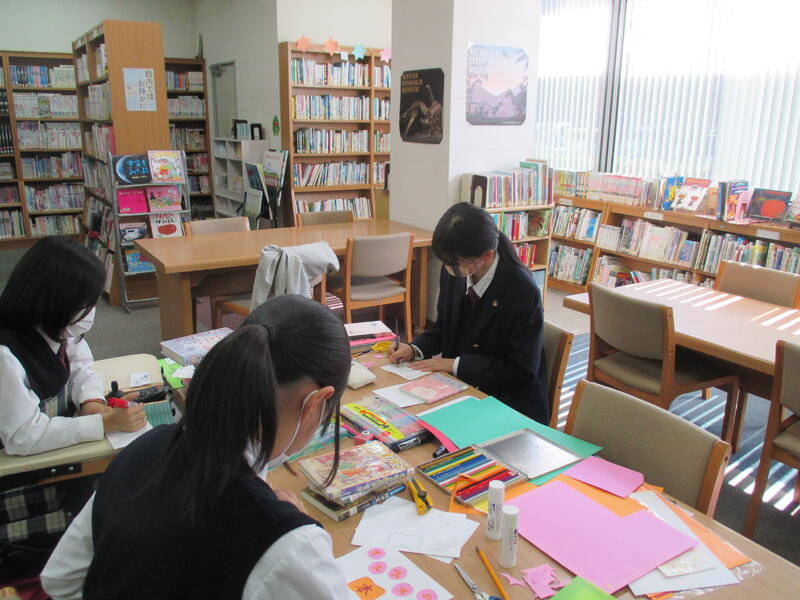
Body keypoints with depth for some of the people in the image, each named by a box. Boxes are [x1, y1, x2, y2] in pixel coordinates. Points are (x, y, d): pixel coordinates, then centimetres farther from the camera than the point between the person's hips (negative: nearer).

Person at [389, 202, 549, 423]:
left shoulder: (522, 291, -23)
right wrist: (414, 349, -8)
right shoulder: (452, 273, -5)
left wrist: (454, 364, -18)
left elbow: (520, 370, -17)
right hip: (458, 386, 6)